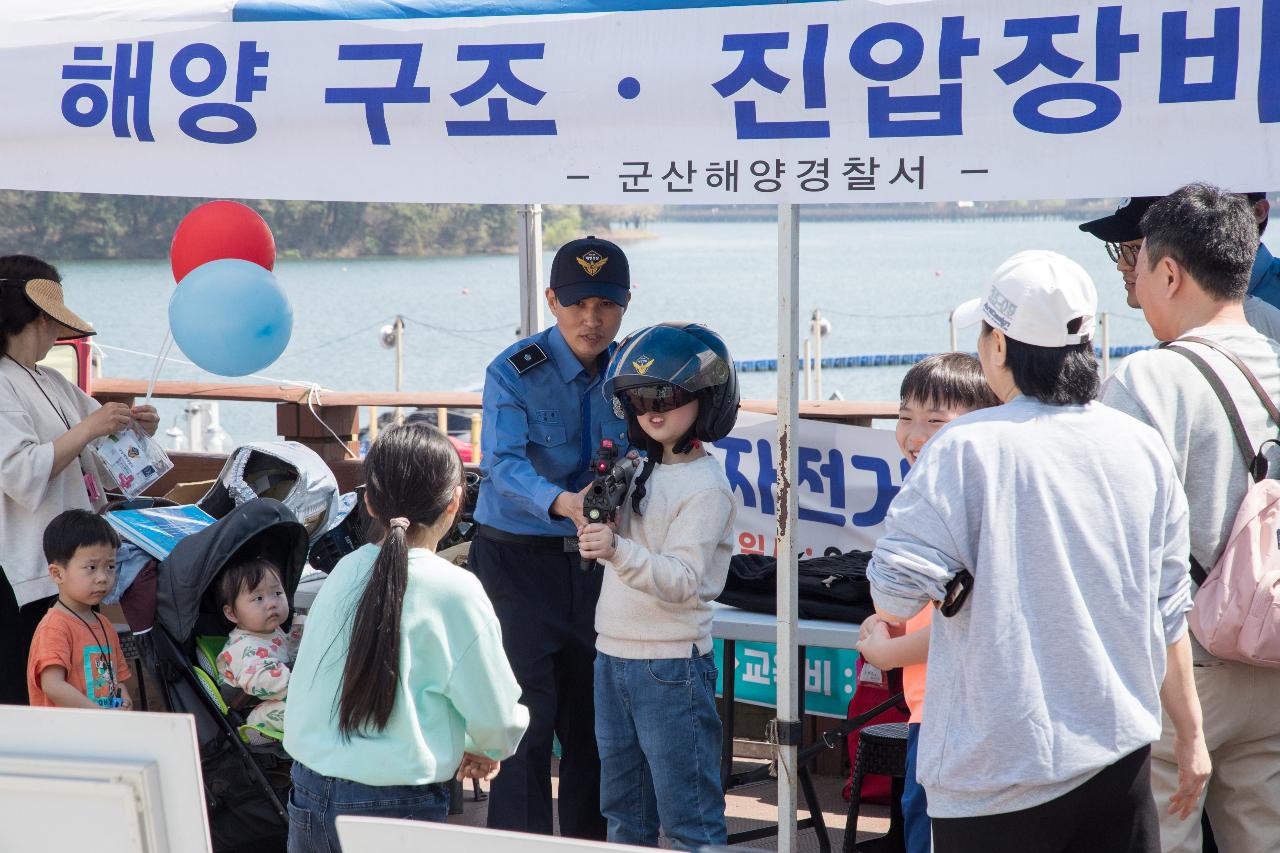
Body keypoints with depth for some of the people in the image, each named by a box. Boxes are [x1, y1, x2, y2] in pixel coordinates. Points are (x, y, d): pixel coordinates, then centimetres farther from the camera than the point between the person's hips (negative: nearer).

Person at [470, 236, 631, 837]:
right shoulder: (514, 373, -12)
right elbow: (502, 463, -25)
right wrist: (562, 502, -43)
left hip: (595, 560, 4)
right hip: (518, 557, -4)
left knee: (593, 715, 10)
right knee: (527, 715, -7)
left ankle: (589, 838, 23)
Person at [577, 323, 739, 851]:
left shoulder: (705, 486, -13)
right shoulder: (638, 470, 11)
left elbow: (683, 580, -22)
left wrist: (617, 550, -35)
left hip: (671, 666, -8)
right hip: (613, 657, 8)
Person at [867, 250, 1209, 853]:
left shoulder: (967, 448, -13)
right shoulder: (1142, 448, 2)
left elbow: (896, 595, -19)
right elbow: (1168, 611, 8)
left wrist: (891, 610, 5)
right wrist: (1190, 736, 17)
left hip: (1000, 776, -5)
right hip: (1120, 760, 5)